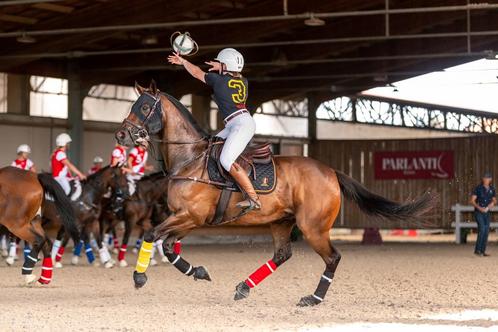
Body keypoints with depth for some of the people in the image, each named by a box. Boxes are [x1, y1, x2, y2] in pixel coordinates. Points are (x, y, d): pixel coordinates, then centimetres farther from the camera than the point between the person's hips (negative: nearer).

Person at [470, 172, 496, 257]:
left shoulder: (492, 189, 7)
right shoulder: (478, 188, -6)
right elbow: (472, 200, -6)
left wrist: (492, 203, -5)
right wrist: (479, 208, -19)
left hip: (487, 212, 5)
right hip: (478, 212, -5)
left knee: (486, 231, 1)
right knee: (482, 229, -18)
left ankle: (482, 251, 6)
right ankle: (477, 250, -15)